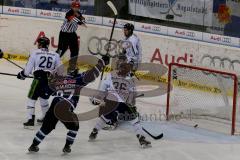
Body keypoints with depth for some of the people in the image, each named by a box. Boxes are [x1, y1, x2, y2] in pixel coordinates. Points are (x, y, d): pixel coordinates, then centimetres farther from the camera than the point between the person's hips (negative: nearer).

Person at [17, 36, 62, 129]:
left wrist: (22, 75, 19)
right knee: (43, 97, 26)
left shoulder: (35, 53, 4)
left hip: (39, 78, -4)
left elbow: (28, 68, 3)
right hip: (51, 80, 4)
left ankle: (30, 120, -7)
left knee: (32, 98, 4)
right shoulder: (55, 55, 13)